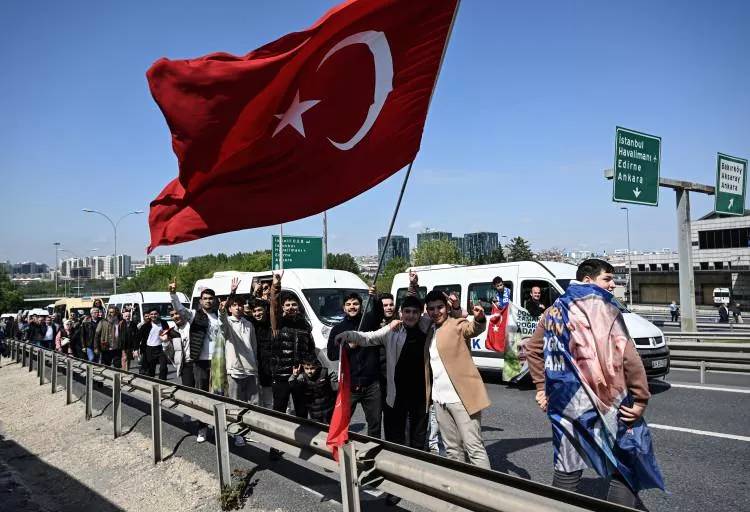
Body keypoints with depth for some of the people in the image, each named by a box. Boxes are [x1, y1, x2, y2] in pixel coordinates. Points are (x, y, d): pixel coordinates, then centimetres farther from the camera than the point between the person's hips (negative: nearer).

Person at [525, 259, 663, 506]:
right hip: (603, 403, -6)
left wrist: (541, 387, 20)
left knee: (566, 470, 16)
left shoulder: (555, 310, 10)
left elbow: (532, 349, 18)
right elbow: (627, 356, -18)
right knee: (624, 469, 10)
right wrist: (641, 398, -10)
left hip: (563, 403, 6)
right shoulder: (602, 308, -10)